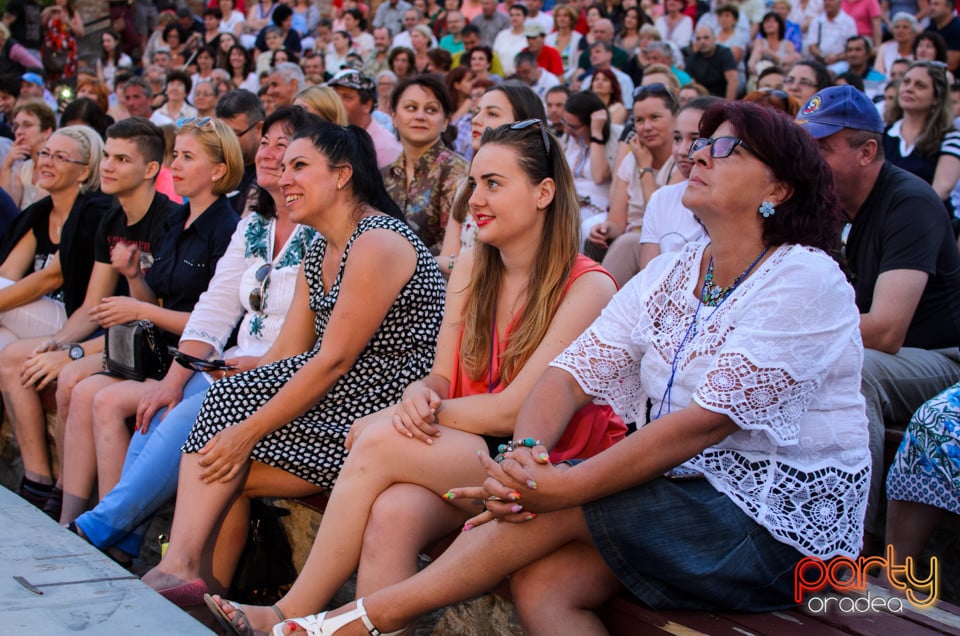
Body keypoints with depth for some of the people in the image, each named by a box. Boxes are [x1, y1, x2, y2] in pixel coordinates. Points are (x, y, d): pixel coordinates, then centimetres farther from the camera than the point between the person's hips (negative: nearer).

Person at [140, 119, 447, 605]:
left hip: (384, 410, -9)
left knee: (228, 469, -16)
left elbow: (334, 361, -19)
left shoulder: (378, 243, -15)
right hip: (341, 402, 9)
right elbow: (286, 354, 12)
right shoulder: (318, 255, 16)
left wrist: (249, 430, -18)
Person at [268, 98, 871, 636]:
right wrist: (526, 453, -21)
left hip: (783, 522, -6)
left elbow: (709, 420, -23)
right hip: (684, 496, 6)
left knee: (557, 511, -20)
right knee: (541, 585, -21)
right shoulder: (669, 276, 10)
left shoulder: (803, 280, -14)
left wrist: (565, 487, -27)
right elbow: (576, 370, 1)